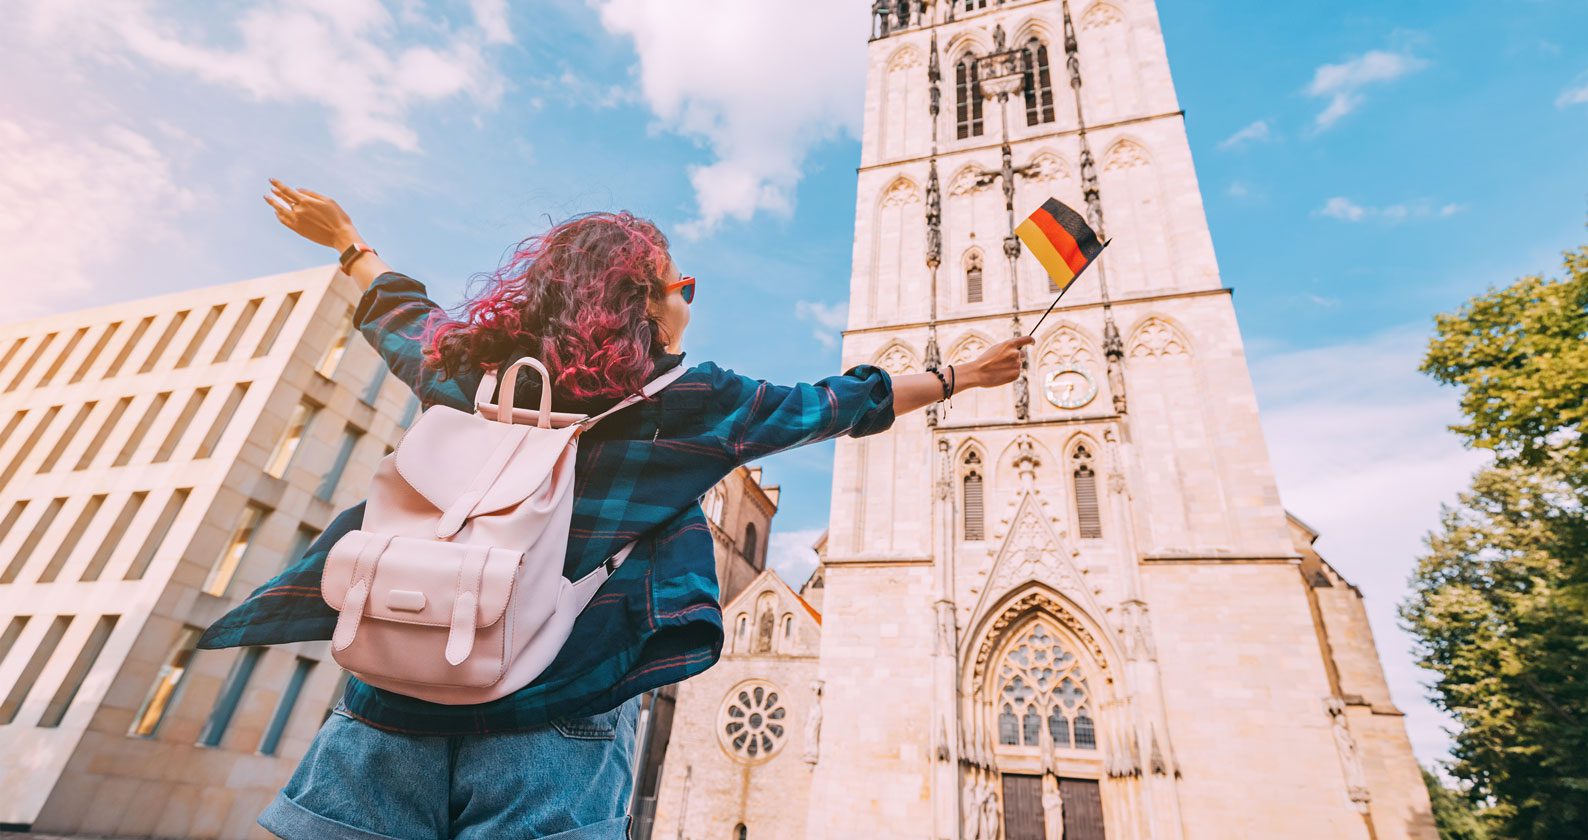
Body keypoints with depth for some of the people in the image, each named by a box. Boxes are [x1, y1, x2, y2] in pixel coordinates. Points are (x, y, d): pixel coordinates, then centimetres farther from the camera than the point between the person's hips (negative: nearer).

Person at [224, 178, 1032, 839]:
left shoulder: (469, 370, 4)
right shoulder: (684, 403, -5)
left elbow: (400, 315, 26)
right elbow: (841, 403, 5)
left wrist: (346, 240, 47)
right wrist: (959, 375, 20)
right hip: (556, 714, -3)